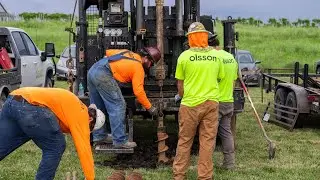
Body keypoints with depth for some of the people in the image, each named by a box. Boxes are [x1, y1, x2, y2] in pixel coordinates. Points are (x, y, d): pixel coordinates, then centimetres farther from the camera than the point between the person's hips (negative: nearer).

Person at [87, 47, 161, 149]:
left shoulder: (128, 53, 21)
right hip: (103, 75, -9)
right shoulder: (138, 68, 0)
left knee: (97, 108, 16)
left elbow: (108, 52, 26)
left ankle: (99, 136, 25)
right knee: (118, 106, -5)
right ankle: (120, 141, -4)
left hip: (92, 70, 9)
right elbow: (139, 91, -4)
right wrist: (150, 108, 3)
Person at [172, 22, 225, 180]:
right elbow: (220, 78, 11)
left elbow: (180, 84, 1)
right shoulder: (215, 55, 1)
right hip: (211, 103, 2)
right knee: (207, 141, 8)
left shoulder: (184, 56, -7)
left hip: (190, 104, -2)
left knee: (184, 141, 10)